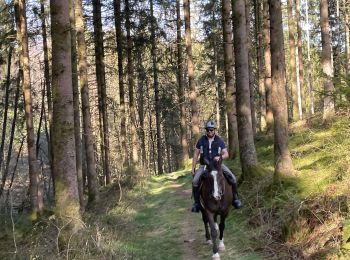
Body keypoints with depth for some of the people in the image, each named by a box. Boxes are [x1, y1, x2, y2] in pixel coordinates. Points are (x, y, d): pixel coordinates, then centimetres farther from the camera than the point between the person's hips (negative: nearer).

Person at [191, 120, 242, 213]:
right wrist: (193, 168, 3)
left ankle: (235, 198, 4)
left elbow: (226, 154, 1)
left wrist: (220, 157, -22)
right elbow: (196, 154, 7)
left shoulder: (220, 141, 1)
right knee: (195, 182, -23)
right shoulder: (201, 140, 1)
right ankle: (196, 202, -3)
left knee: (232, 179, -17)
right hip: (204, 165, 0)